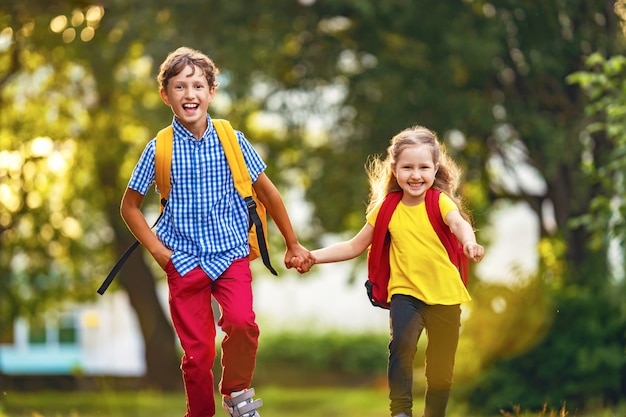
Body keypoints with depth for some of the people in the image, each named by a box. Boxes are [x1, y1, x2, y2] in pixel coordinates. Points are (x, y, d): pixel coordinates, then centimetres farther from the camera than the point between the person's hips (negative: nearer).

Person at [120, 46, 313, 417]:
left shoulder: (232, 141, -2)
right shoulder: (159, 149, -3)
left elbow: (268, 193, 8)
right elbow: (130, 206, 8)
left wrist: (293, 244, 13)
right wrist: (158, 249, -2)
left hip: (230, 252, 0)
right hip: (184, 260, 0)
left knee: (241, 321, -24)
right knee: (198, 350, -1)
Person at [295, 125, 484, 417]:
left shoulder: (440, 202, -6)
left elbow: (459, 223, -28)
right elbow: (354, 246, 10)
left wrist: (469, 242, -51)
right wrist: (313, 256, 1)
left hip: (444, 295, 0)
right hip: (405, 292, 0)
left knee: (441, 368, 7)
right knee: (402, 343, -27)